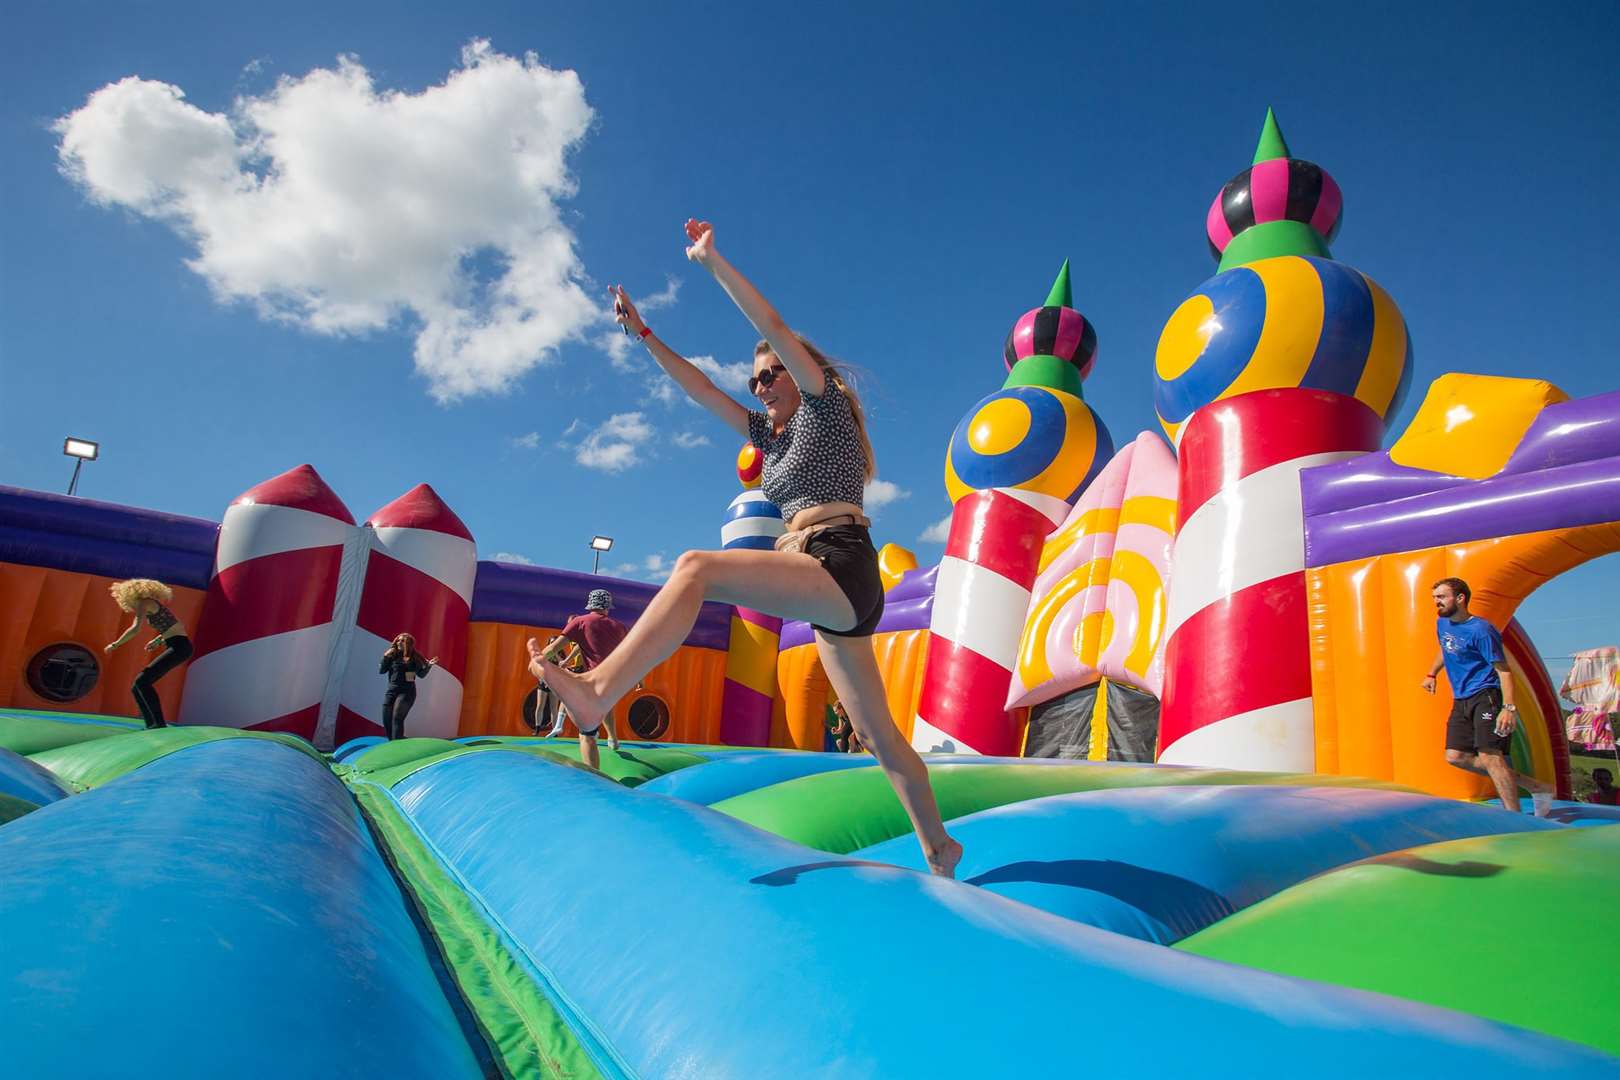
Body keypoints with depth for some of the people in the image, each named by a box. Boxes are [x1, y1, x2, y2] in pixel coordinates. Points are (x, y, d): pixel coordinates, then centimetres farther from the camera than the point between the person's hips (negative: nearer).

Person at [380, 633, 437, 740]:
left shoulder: (414, 657, 0)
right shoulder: (392, 656, 6)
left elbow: (421, 674, 5)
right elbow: (381, 671, 6)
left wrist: (428, 666, -12)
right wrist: (385, 658, -6)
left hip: (407, 692, -4)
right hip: (391, 690, 4)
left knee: (397, 718, -18)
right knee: (386, 719, 4)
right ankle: (391, 742, 21)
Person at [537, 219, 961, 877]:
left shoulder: (826, 409, 7)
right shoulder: (772, 435, 27)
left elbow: (775, 328, -2)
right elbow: (701, 390, 25)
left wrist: (712, 261, -1)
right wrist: (643, 335, 23)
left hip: (841, 568, -10)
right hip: (830, 595, 10)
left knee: (696, 567, -28)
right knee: (879, 735, 13)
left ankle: (598, 692, -40)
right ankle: (938, 848, 24)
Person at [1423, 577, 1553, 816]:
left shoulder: (1480, 630, -14)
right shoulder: (1442, 624, 11)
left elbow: (1503, 670, -17)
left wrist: (1509, 707, -27)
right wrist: (1431, 674, 25)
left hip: (1486, 696, -8)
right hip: (1461, 700, 8)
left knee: (1489, 755, -17)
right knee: (1456, 756, 0)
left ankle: (1515, 817, -10)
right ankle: (1532, 785, 9)